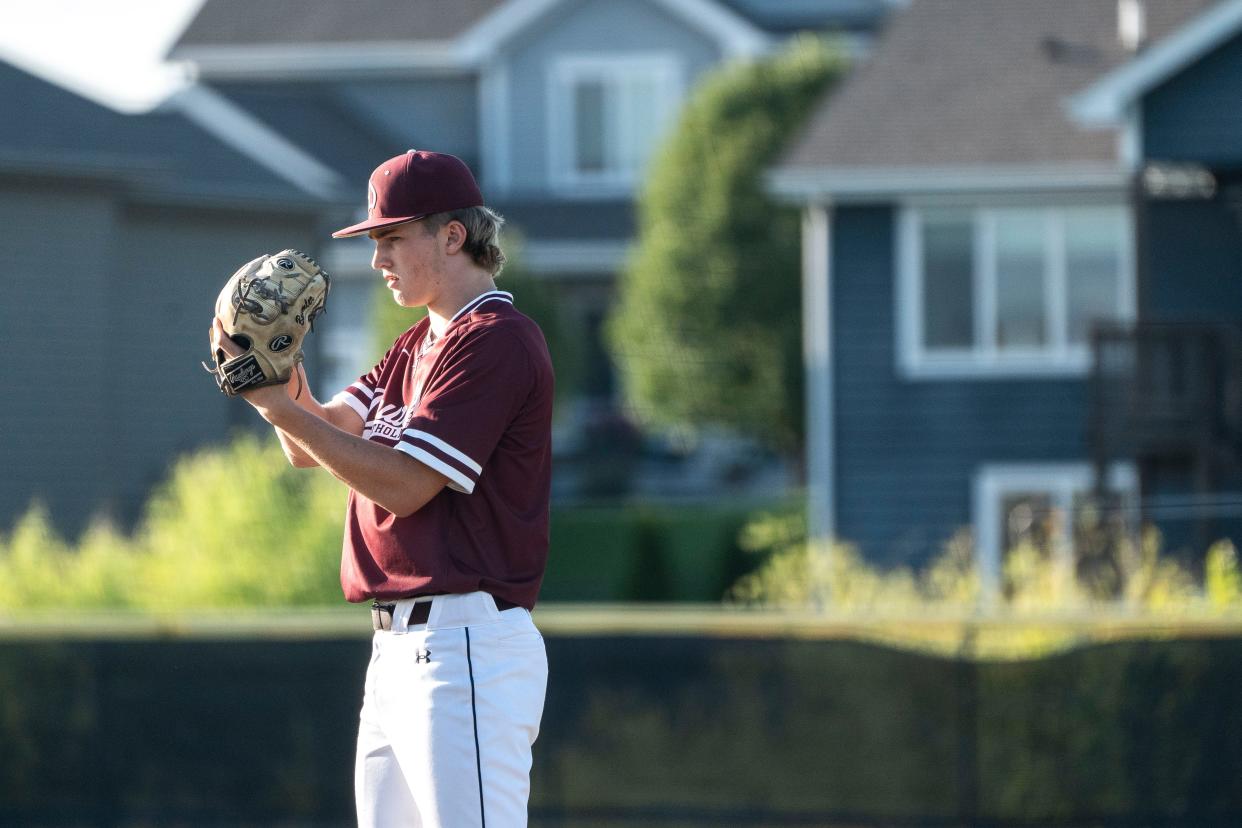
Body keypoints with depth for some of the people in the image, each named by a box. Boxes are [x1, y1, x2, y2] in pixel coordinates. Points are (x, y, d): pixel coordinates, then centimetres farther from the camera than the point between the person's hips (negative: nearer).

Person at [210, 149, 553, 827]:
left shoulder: (495, 339, -10)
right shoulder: (415, 349, 22)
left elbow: (403, 485, -15)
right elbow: (311, 448, 16)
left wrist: (280, 404, -15)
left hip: (465, 646, -10)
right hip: (397, 645, 10)